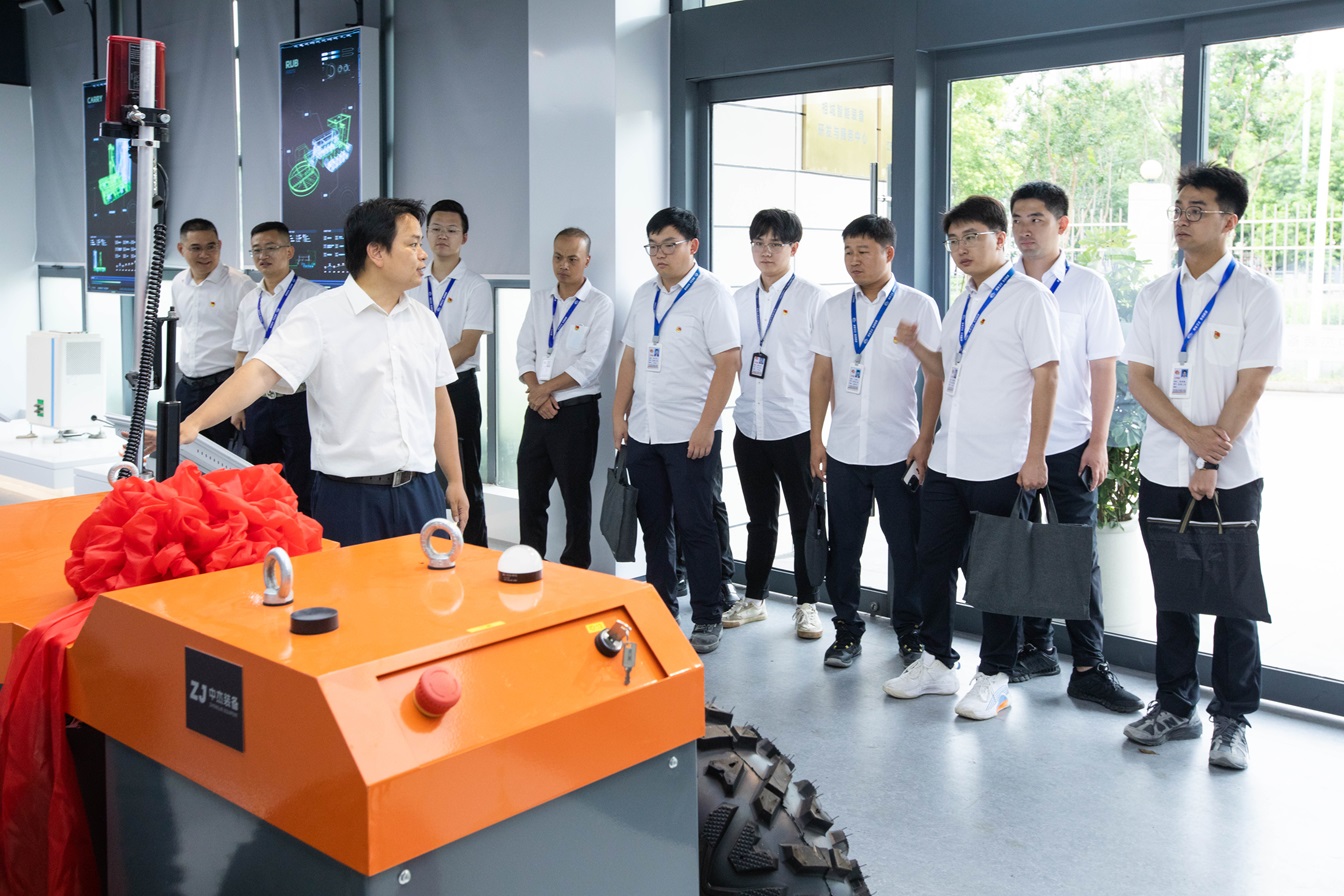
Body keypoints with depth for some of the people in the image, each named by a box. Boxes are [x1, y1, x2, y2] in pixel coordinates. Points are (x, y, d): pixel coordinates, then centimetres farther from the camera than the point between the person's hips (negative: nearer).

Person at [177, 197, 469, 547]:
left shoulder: (423, 319, 10)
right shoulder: (319, 316, -7)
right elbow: (262, 372, -18)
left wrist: (455, 480, 15)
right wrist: (193, 424, -30)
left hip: (420, 492, 5)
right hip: (349, 497, -5)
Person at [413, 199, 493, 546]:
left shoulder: (476, 286, -3)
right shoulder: (414, 284, 12)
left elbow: (467, 346, -11)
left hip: (458, 388, -4)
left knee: (464, 475, 0)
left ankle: (474, 553, 8)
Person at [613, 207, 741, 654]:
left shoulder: (711, 293, -8)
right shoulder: (644, 295, 13)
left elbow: (728, 361, -14)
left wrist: (706, 425, -18)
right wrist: (619, 413, 9)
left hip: (689, 434, -6)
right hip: (642, 431, 7)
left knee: (694, 526, -1)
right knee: (653, 524, 13)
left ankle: (707, 620, 11)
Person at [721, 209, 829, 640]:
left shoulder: (813, 298, -4)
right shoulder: (740, 300, 10)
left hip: (797, 427, -4)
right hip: (749, 426, 5)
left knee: (805, 521, 6)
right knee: (759, 519, 16)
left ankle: (807, 605, 17)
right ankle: (754, 598, 27)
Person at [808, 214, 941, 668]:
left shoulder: (918, 306, -2)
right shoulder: (833, 308, 9)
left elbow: (936, 376, -3)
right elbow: (822, 375, 11)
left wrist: (925, 439, -10)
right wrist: (816, 437, 6)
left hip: (899, 452, -3)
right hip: (843, 451, 3)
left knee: (906, 546, 6)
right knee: (842, 546, 8)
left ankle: (909, 632, 22)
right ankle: (847, 632, 21)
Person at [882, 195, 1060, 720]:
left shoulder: (1028, 297, -7)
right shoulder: (960, 305, 16)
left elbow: (1046, 376, -12)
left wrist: (1034, 456, -17)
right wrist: (916, 347, 5)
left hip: (1001, 465, -7)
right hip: (947, 460, 8)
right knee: (934, 562, 12)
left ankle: (994, 677, 16)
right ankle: (937, 663, 26)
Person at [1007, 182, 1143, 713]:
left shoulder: (1088, 287, 0)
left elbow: (1103, 369, -1)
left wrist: (1098, 442, -6)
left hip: (1068, 445, -3)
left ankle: (1089, 668, 7)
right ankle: (1036, 649, 24)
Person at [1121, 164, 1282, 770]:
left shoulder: (1256, 294, -4)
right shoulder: (1154, 297, 9)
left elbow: (1251, 385, -9)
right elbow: (1139, 378, 2)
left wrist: (1212, 462, -14)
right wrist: (1192, 434, -12)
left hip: (1231, 476, -4)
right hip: (1162, 472, 4)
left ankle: (1232, 721, 14)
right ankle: (1175, 707, 22)